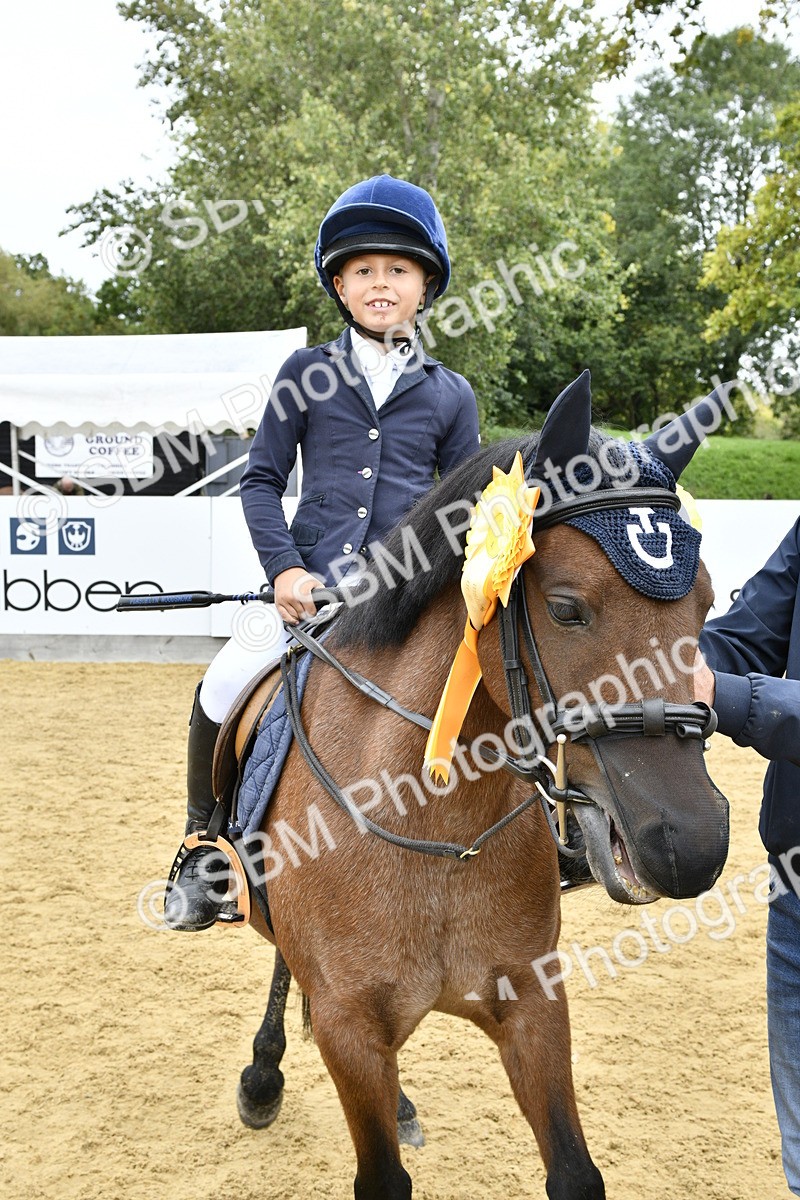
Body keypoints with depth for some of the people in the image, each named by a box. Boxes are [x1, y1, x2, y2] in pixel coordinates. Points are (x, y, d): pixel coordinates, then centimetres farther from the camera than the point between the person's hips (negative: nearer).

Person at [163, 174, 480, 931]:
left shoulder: (450, 394, 10)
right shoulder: (306, 375, 8)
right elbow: (261, 480, 7)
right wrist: (283, 568, -8)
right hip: (312, 589, -1)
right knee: (224, 688, -19)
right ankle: (205, 846, 6)